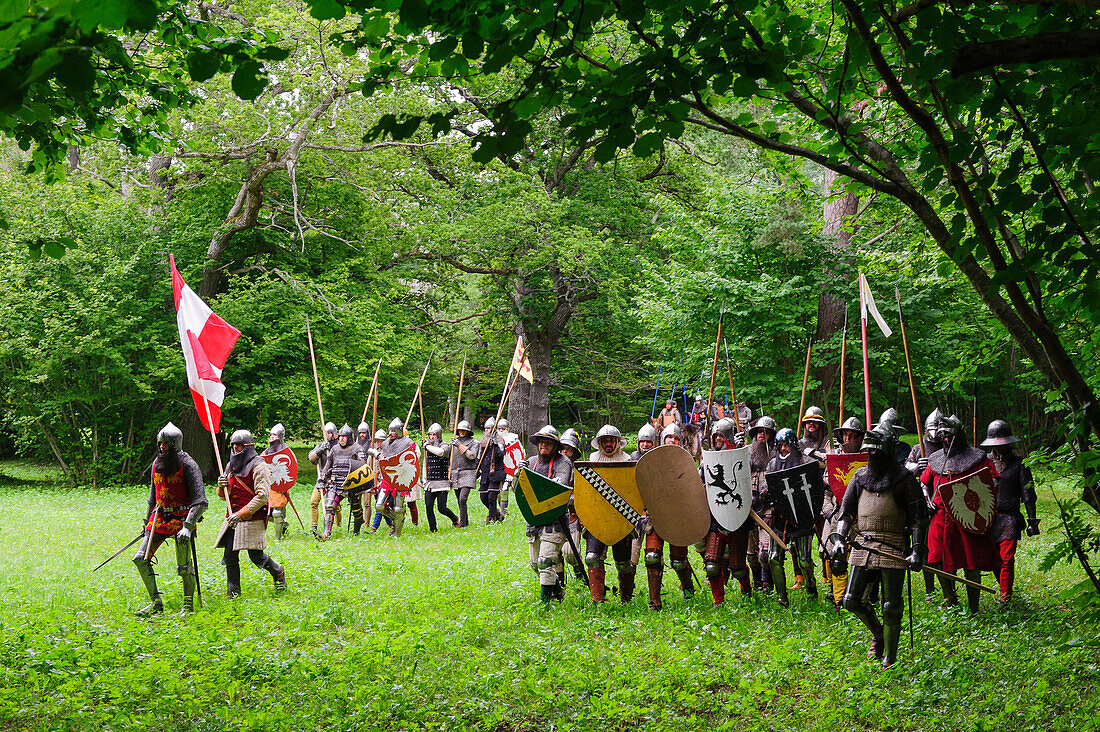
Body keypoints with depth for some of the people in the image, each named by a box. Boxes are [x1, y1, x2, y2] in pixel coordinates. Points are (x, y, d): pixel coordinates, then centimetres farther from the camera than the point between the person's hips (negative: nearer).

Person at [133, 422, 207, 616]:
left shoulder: (188, 465, -13)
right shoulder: (157, 463, 8)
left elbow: (200, 500, -17)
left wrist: (188, 526, -24)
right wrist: (147, 520, 22)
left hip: (181, 518, -7)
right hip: (159, 518, 7)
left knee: (184, 567, -5)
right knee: (140, 559, 0)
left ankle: (189, 606, 11)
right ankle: (155, 602, 7)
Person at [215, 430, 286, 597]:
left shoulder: (258, 466, -9)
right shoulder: (231, 466, 14)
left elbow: (262, 496, -17)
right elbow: (223, 495, 23)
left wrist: (241, 514, -23)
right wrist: (222, 487, -2)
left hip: (251, 520, -6)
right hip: (232, 519, 6)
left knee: (256, 557, -3)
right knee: (230, 556, 2)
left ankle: (278, 573, 24)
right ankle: (233, 592, 12)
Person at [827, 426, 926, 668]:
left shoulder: (904, 479, -2)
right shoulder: (860, 477, 12)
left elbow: (917, 517, -3)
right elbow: (846, 511, 15)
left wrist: (917, 549, -11)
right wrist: (839, 538, 2)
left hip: (893, 548, -5)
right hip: (863, 546, 5)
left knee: (891, 607, -2)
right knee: (852, 601, 4)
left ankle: (890, 657, 11)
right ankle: (877, 634, 30)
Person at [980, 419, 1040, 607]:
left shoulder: (1019, 464, 0)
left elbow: (1028, 494, 2)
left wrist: (1032, 521, -1)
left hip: (1010, 518, -3)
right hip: (988, 518, 3)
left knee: (1007, 559, -8)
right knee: (994, 559, 9)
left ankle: (1005, 597, 1)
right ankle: (1003, 587, 31)